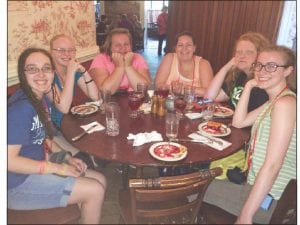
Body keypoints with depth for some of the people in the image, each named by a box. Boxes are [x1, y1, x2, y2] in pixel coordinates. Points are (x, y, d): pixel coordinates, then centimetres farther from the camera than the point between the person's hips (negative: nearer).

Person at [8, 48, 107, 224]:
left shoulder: (43, 100, 3)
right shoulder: (20, 108, -24)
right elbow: (9, 160, -24)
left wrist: (67, 158, 1)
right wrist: (56, 167, -20)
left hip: (38, 167, 9)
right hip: (18, 184, -9)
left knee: (100, 180, 7)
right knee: (95, 191, -12)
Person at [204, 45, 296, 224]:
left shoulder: (285, 103, -22)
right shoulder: (274, 101, 7)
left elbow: (272, 165, -26)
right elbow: (239, 122, 9)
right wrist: (249, 86, 1)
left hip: (267, 199, -8)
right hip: (260, 188, 8)